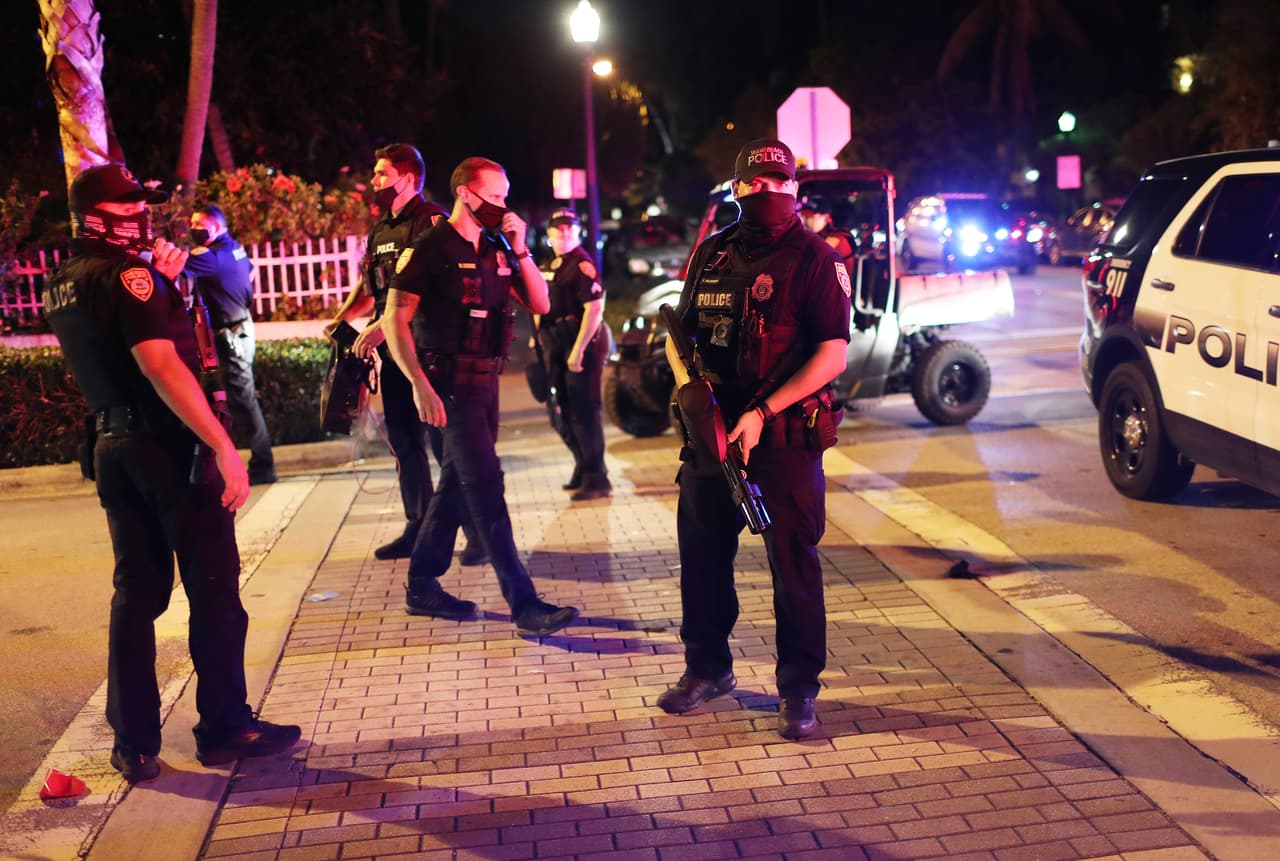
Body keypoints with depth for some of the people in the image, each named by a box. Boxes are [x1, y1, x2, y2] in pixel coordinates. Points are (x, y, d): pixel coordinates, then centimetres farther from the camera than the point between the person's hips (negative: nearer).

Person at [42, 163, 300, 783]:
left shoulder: (61, 286, 12)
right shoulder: (128, 274, -14)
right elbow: (162, 366, -24)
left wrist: (161, 283, 13)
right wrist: (223, 447, -26)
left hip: (114, 447, 8)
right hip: (170, 447, -8)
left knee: (137, 593, 12)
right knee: (213, 590, 3)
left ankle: (134, 743, 15)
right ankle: (225, 727, 11)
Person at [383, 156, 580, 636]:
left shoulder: (497, 250, 12)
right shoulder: (430, 249, -8)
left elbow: (540, 304, 10)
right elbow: (396, 320, -11)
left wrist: (520, 251, -2)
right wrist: (420, 385, -20)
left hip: (485, 382, 8)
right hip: (452, 384, -8)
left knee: (456, 485, 14)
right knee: (485, 488, -11)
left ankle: (422, 587, 26)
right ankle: (525, 605, -11)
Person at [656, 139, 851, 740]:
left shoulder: (814, 258, -6)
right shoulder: (711, 254, 11)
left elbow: (832, 354, -13)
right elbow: (679, 331, 19)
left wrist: (763, 412, -19)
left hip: (786, 437, -5)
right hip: (712, 430, 6)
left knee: (792, 561, 2)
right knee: (702, 551, 13)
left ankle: (798, 688, 16)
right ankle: (707, 667, 31)